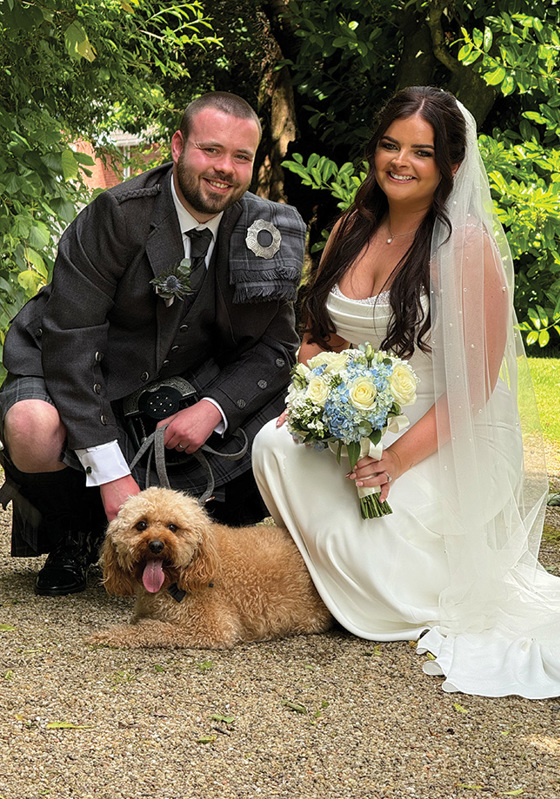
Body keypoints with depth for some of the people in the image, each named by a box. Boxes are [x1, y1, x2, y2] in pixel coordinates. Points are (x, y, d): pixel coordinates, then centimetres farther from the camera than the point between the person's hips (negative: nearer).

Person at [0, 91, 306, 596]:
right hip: (82, 385, -3)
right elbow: (69, 341, -24)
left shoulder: (265, 231, -7)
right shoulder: (117, 215, -21)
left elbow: (275, 346, -1)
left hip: (184, 392, 4)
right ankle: (76, 534, -2)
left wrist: (213, 409, -23)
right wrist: (112, 474, -30)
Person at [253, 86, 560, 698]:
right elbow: (318, 336, 14)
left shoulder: (468, 244, -14)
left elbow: (476, 381, -16)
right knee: (275, 444, -22)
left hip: (447, 441, -5)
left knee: (364, 541, -24)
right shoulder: (351, 230, 5)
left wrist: (400, 457, -25)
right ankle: (319, 564, 3)